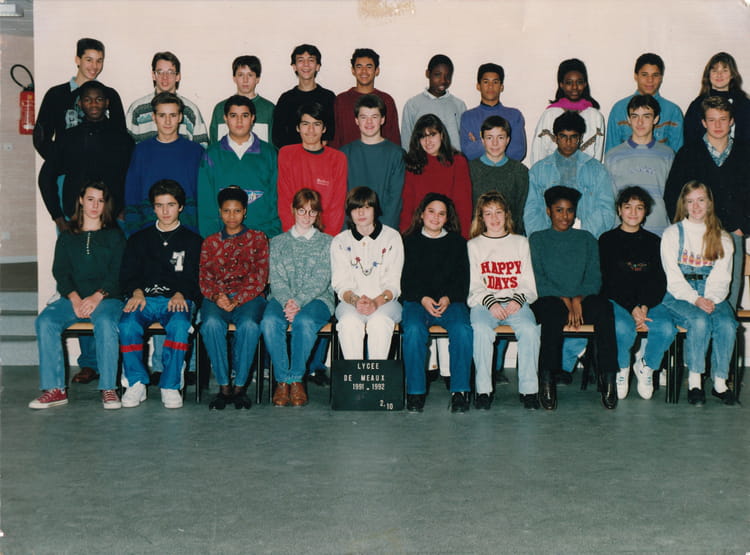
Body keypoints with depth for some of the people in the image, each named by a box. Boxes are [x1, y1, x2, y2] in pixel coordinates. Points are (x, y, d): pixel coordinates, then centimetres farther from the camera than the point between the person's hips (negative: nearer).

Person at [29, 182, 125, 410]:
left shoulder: (114, 236, 13)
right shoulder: (67, 237, 20)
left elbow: (117, 273, 2)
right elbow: (60, 272, 8)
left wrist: (97, 297, -15)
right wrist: (74, 299, -11)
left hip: (106, 298, -2)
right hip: (72, 298, 3)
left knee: (105, 322, -36)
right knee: (45, 321, -26)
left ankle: (108, 388, -32)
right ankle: (55, 389, -25)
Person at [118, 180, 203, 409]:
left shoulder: (192, 241, 17)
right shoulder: (138, 239, 23)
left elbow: (196, 278, 7)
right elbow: (127, 274, 14)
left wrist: (180, 294, -12)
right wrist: (137, 292, -8)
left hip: (177, 300, -2)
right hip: (144, 298, 2)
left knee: (179, 325, -36)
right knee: (127, 324, -32)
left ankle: (171, 386, -27)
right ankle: (136, 383, -20)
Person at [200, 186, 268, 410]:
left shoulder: (257, 239, 15)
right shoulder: (210, 242, 21)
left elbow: (259, 278, 3)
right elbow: (204, 278, 10)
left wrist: (237, 300, -13)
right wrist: (216, 296, -13)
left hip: (248, 298, -1)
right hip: (216, 298, 2)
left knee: (249, 325, -36)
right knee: (211, 324, -34)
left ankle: (240, 385, -26)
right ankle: (223, 386, -26)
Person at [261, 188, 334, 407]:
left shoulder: (327, 242, 13)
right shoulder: (278, 242, 18)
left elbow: (321, 280, -1)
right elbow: (276, 279, 5)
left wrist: (298, 301, -17)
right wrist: (287, 301, -16)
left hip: (316, 299, -1)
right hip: (283, 298, 2)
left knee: (304, 321, -36)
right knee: (269, 321, -33)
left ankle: (296, 379, -22)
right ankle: (282, 379, -22)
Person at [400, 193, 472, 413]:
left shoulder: (457, 242, 17)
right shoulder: (409, 242, 14)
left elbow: (463, 279, 9)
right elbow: (404, 279, 5)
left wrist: (448, 298, -10)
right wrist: (423, 299, -12)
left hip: (451, 301, 1)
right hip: (416, 301, -1)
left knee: (462, 330, -31)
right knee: (413, 330, -33)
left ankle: (460, 390, -23)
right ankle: (415, 392, -24)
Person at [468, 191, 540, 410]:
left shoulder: (520, 242, 20)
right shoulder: (474, 245, 16)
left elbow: (528, 281, 12)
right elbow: (473, 284, 5)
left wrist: (518, 300, -9)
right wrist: (490, 303, -13)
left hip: (516, 302, 1)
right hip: (484, 302, -1)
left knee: (529, 329, -31)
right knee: (481, 329, -34)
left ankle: (529, 389, -24)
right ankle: (483, 390, -27)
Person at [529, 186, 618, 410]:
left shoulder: (586, 239, 22)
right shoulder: (537, 239, 15)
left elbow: (594, 278, 9)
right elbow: (538, 280, 2)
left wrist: (578, 299, -12)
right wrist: (566, 302, -13)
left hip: (583, 301, 2)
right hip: (550, 299, -2)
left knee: (602, 306, -34)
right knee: (553, 310, -39)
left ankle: (608, 377, -34)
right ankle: (546, 378, -34)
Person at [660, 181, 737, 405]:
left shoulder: (722, 238, 14)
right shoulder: (672, 234, 5)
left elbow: (721, 278, 6)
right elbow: (674, 277, -3)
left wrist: (710, 300, -14)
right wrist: (695, 300, -17)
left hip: (713, 297, 3)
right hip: (679, 296, -2)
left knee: (727, 324, -28)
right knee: (699, 321, -33)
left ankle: (720, 381, -16)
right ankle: (694, 380, -22)